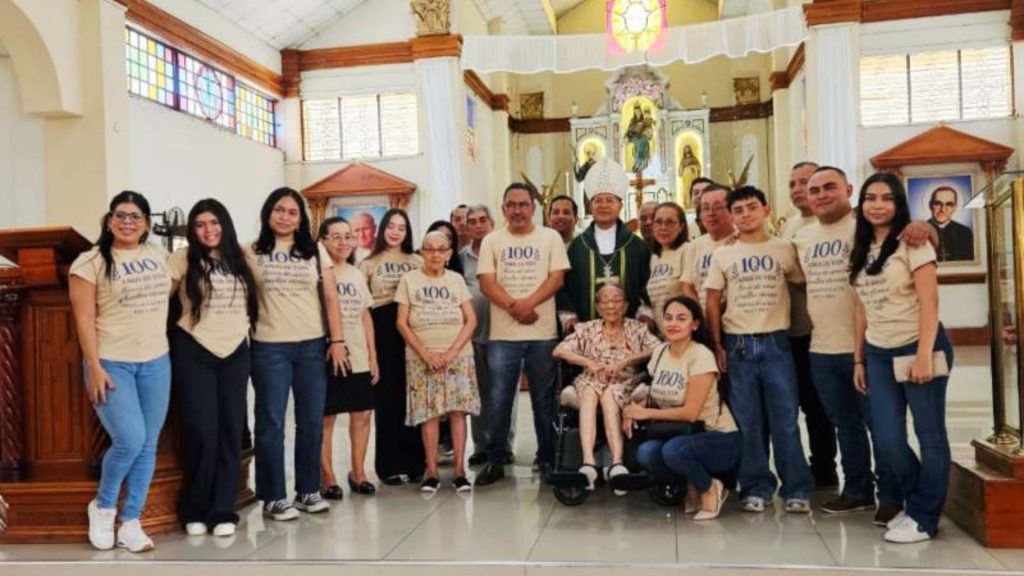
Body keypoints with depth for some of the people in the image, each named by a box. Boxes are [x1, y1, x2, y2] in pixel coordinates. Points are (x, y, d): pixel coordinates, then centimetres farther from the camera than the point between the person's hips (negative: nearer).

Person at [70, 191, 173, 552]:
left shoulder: (158, 256, 8)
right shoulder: (90, 262, -6)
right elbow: (84, 319, -9)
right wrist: (94, 368, -15)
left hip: (156, 362, 5)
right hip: (112, 364, -5)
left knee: (148, 445, 5)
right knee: (130, 440, -15)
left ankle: (130, 523, 16)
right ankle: (103, 506, 13)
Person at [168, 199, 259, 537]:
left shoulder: (242, 260, 9)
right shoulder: (183, 259, -2)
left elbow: (257, 299, 19)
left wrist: (244, 326, 9)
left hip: (236, 353, 4)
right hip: (194, 353, -3)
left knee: (231, 433, 4)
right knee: (201, 433, -5)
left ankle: (223, 511, 12)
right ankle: (194, 511, 12)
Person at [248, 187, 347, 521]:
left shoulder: (315, 252, 9)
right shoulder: (253, 253, 4)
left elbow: (330, 298, 7)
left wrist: (337, 340, 0)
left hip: (312, 346, 2)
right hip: (269, 348, -2)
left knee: (312, 421, 7)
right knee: (271, 423, 2)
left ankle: (308, 490, 20)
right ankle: (273, 497, 11)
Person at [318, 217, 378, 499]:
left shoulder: (357, 274, 14)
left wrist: (373, 356, 11)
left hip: (360, 359, 6)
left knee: (362, 415, 8)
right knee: (325, 419, 2)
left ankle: (358, 473, 22)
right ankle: (327, 478, 13)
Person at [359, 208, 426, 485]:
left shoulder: (418, 262, 12)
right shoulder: (368, 264, 9)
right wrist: (366, 340, -6)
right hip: (382, 331, -1)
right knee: (386, 398, 2)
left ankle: (414, 462, 11)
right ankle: (390, 464, 10)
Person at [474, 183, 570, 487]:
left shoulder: (550, 237, 6)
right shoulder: (492, 241, 8)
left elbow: (557, 278, -3)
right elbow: (487, 282, -1)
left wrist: (529, 302, -17)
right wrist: (513, 307, -16)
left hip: (543, 333, 0)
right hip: (502, 334, 0)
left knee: (544, 399, 8)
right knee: (498, 400, 1)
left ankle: (547, 459, 19)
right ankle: (494, 461, 12)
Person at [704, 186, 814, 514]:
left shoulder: (784, 249, 5)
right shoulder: (722, 255, 6)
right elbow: (713, 302, 7)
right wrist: (717, 345, 0)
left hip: (776, 342, -1)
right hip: (737, 344, 1)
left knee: (785, 419, 0)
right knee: (748, 421, 6)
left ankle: (796, 489, 9)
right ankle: (756, 488, 15)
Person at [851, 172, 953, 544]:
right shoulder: (861, 251, 11)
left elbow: (929, 302, -13)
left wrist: (923, 355, -20)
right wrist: (858, 360, 12)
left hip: (917, 348, -5)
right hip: (878, 354, 6)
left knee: (930, 437, 3)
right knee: (888, 441, 3)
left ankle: (925, 518, 14)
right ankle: (915, 503, 26)